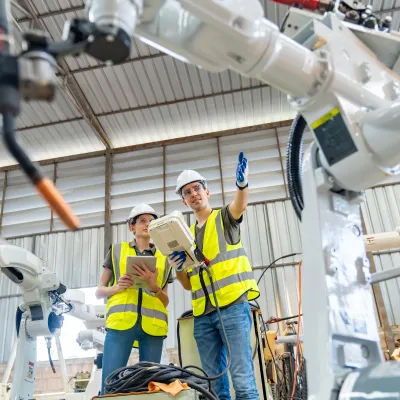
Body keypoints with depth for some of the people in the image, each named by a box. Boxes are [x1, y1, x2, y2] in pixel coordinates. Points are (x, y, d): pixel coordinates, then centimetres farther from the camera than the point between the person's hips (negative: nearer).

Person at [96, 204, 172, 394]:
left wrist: (153, 286, -7)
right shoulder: (116, 251, 15)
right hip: (120, 321, -1)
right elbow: (99, 291, 14)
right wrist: (116, 287, -8)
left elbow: (166, 302, 14)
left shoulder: (163, 258, 18)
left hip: (152, 325, 2)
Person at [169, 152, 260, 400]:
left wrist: (242, 183, -39)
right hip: (203, 314, 6)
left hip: (232, 305, -5)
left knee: (242, 377, -9)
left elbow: (241, 204, -18)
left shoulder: (225, 218, 8)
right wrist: (178, 268, -1)